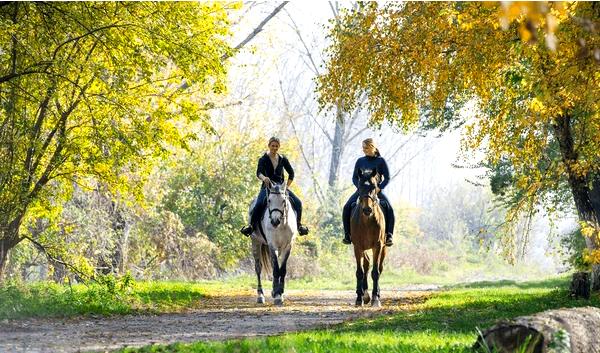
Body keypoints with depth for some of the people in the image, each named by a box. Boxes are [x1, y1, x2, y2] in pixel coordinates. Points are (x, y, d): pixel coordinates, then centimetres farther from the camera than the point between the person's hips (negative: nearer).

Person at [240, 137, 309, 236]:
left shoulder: (283, 159, 9)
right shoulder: (263, 159, 0)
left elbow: (291, 173, 18)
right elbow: (259, 173, -17)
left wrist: (287, 186, 8)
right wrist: (264, 178, -40)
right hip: (267, 186, -3)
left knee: (297, 202, -14)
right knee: (259, 204, -32)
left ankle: (299, 225, 3)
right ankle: (251, 226, -22)